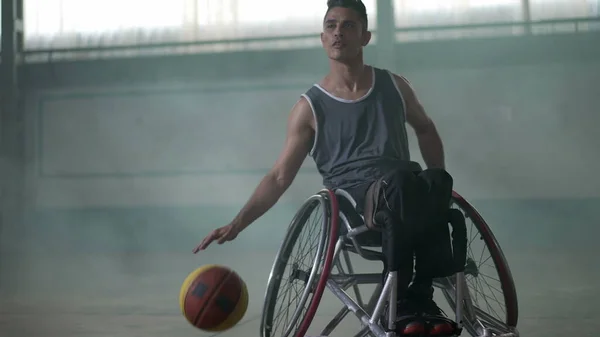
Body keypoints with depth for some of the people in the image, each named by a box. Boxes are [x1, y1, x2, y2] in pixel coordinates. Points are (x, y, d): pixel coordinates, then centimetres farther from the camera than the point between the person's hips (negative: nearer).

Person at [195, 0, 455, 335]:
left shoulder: (394, 86, 14)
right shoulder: (310, 107, 5)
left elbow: (425, 130, 31)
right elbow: (279, 177, 6)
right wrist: (236, 225, -4)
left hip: (402, 188, 3)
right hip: (348, 199, -2)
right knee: (395, 180, -38)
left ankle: (421, 296, -21)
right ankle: (401, 302, -25)